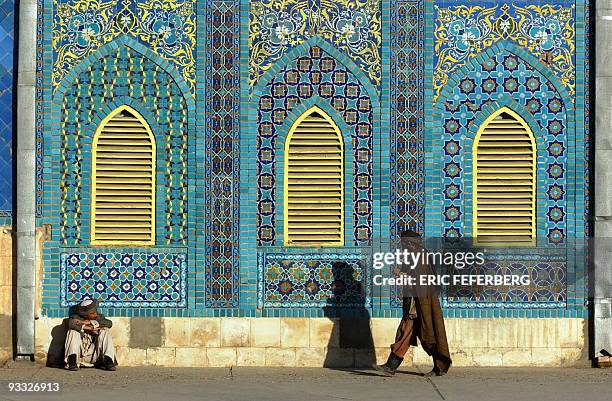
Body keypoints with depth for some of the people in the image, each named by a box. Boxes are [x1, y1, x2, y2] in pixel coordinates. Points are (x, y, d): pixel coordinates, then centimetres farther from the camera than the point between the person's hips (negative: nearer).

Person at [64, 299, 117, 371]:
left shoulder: (99, 317, 11)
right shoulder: (77, 318, 4)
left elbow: (109, 323, -10)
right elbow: (71, 323, -20)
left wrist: (90, 323, -14)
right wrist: (90, 328, -20)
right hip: (80, 353, -1)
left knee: (105, 331, -14)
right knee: (73, 332, -19)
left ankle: (108, 361, -26)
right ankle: (73, 361, -32)